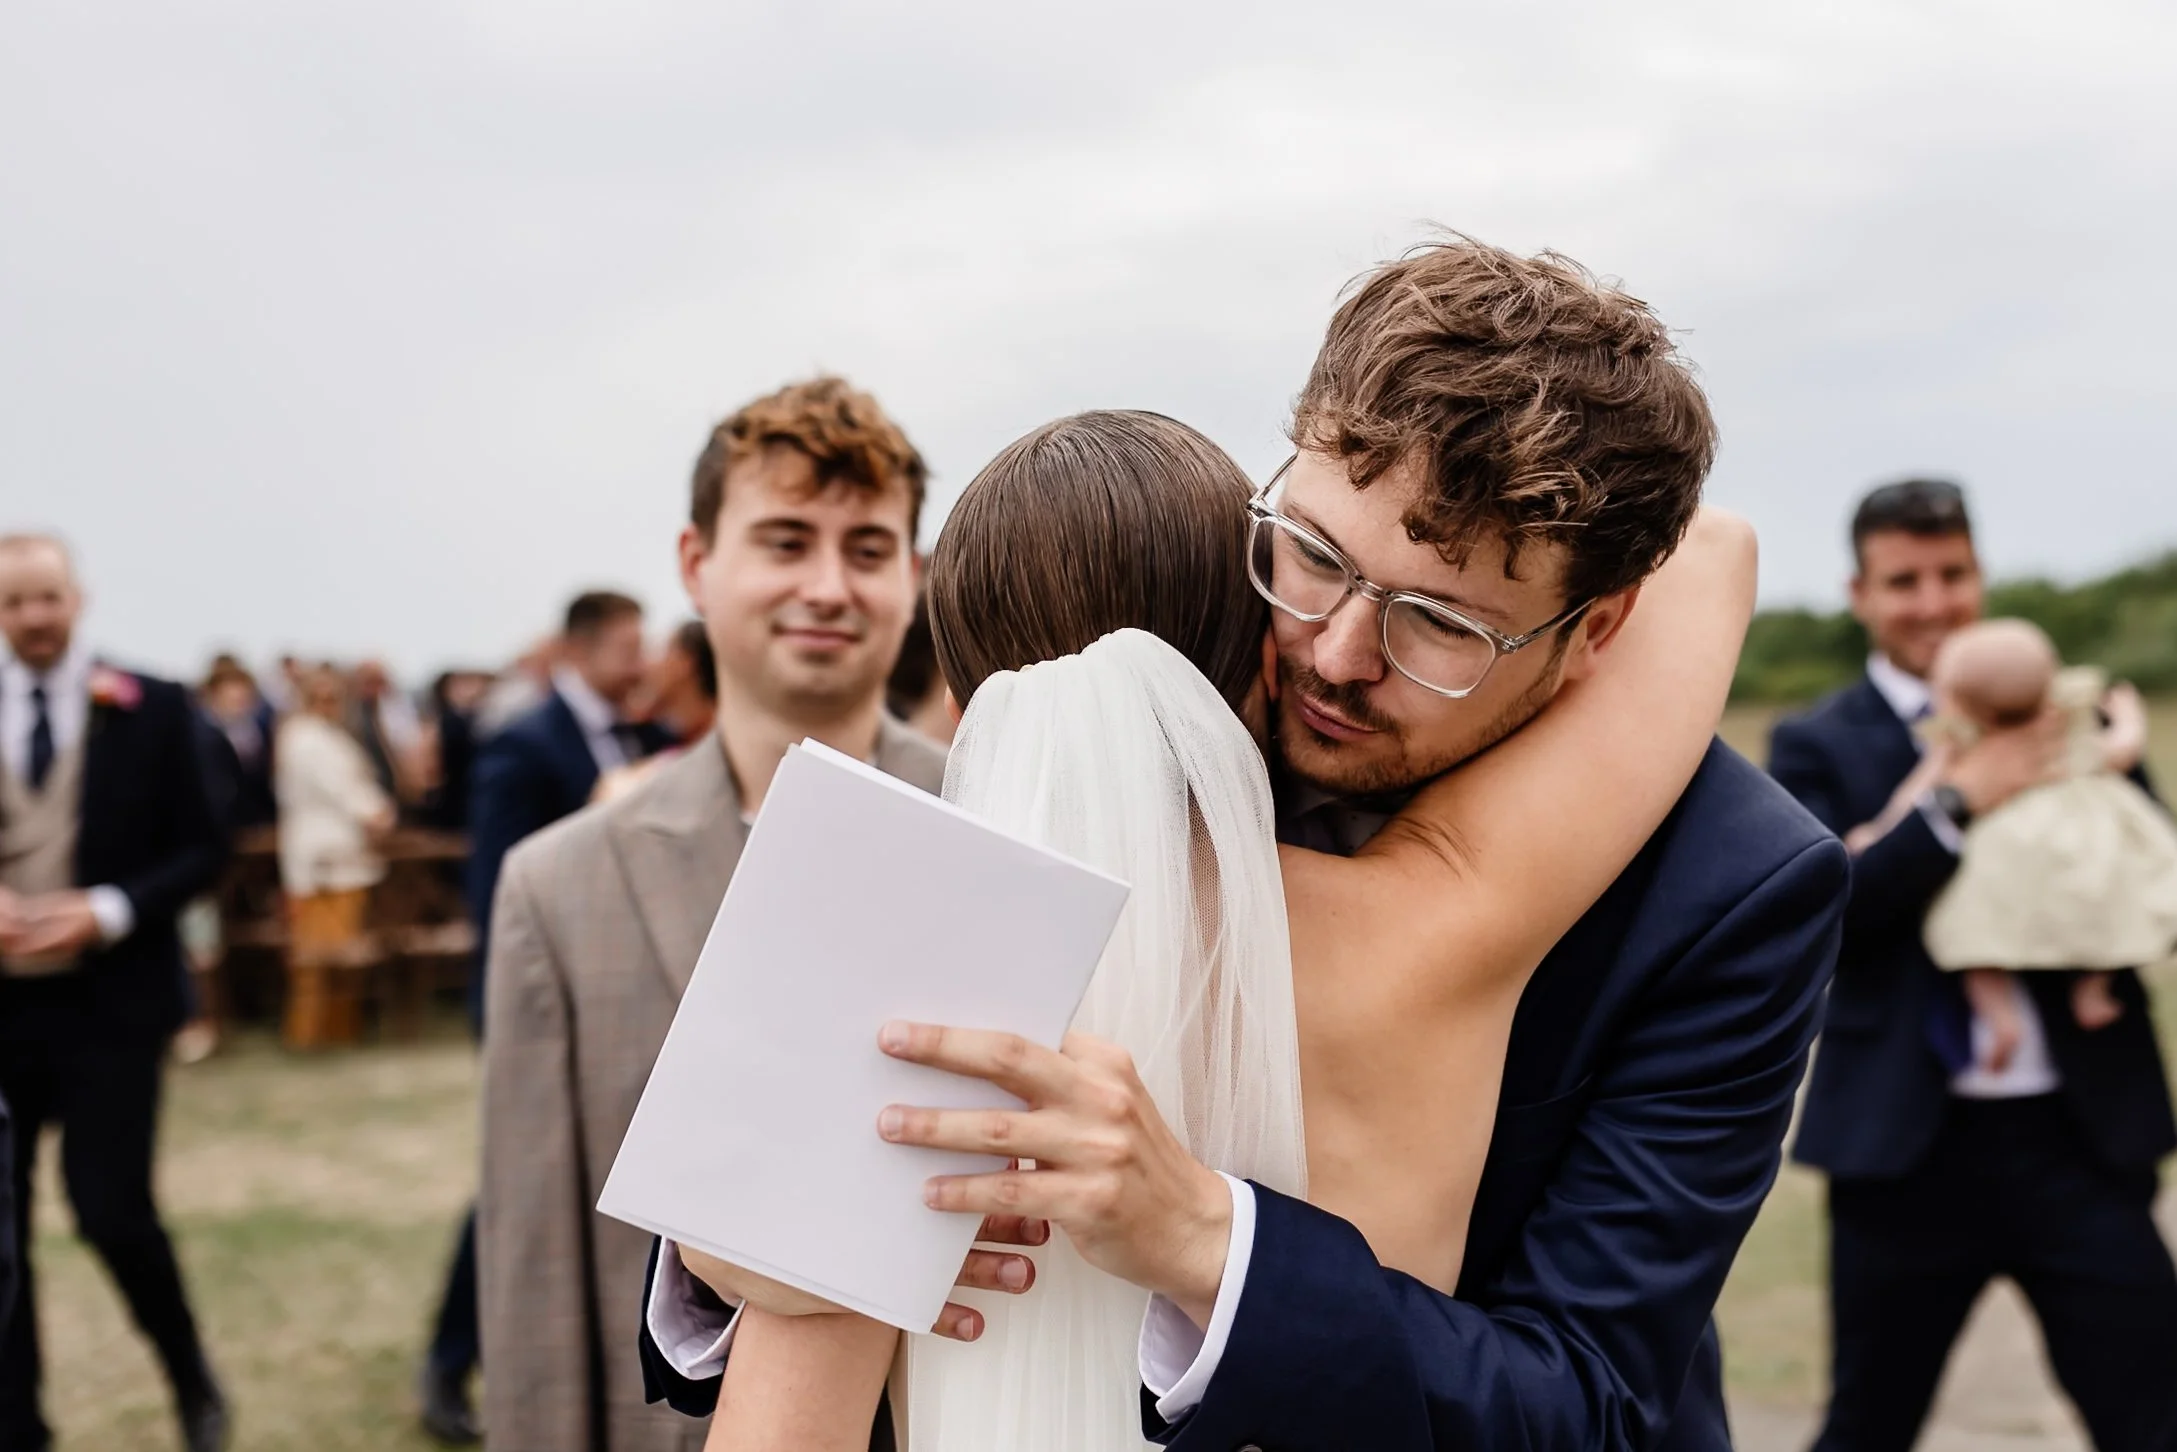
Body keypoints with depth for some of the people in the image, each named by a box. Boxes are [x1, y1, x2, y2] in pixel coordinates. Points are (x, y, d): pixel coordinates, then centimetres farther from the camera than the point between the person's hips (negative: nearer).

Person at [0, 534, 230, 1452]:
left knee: (111, 1209, -7)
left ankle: (190, 1376, 21)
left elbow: (202, 849, -1)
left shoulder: (153, 710, -2)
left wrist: (107, 911, -16)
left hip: (110, 1000, -2)